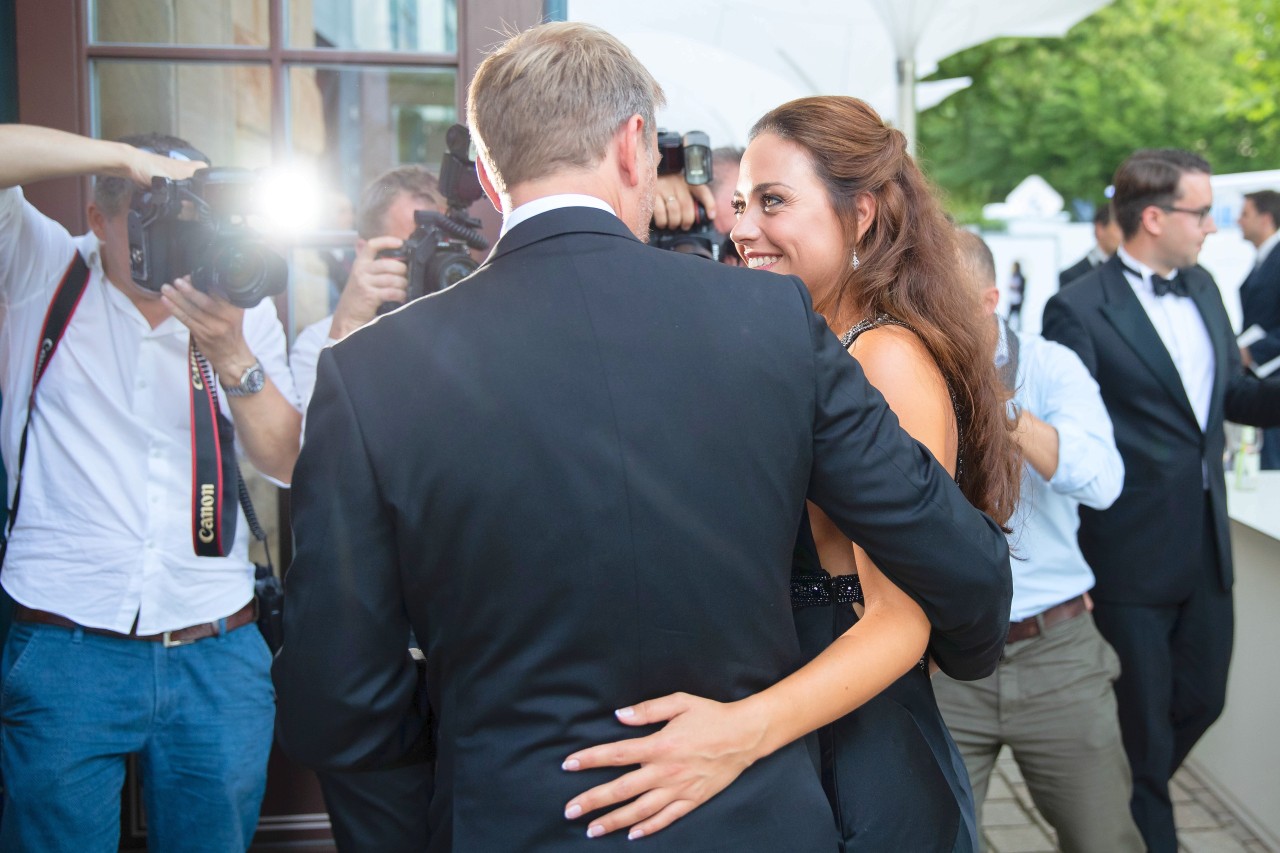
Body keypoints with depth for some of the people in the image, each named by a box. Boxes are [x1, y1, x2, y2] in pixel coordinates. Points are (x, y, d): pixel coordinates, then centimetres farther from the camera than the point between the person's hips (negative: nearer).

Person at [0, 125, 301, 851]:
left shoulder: (244, 311, 7)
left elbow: (287, 463, -2)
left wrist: (230, 354, -16)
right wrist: (131, 157, -18)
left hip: (218, 659, 3)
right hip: (66, 652, -2)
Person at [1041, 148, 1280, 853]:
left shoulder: (1202, 287, 7)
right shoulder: (1080, 310, -17)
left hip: (1206, 548, 8)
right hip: (1132, 556, -7)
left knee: (1201, 699, 20)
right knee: (1142, 719, 8)